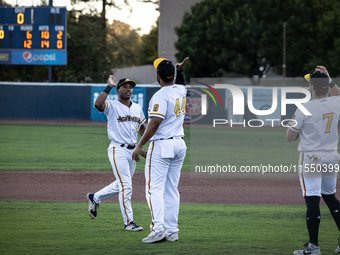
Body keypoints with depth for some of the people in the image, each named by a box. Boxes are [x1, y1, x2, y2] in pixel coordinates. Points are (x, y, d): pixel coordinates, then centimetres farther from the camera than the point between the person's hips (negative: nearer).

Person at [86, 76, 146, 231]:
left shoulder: (137, 108, 14)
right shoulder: (112, 106, -7)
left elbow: (142, 128, 23)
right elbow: (98, 104, -28)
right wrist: (109, 87, -22)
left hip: (132, 151, 7)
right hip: (118, 150, -7)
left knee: (121, 185, 17)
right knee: (126, 186, -11)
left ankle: (94, 198, 39)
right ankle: (128, 222, -8)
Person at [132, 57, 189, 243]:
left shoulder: (161, 95, -15)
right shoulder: (181, 91, 9)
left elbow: (155, 122, -22)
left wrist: (140, 146, -20)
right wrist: (180, 70, 24)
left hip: (161, 145, -8)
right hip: (179, 145, 8)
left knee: (154, 188, -8)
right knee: (172, 190, 11)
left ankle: (158, 229, -19)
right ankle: (172, 231, 9)